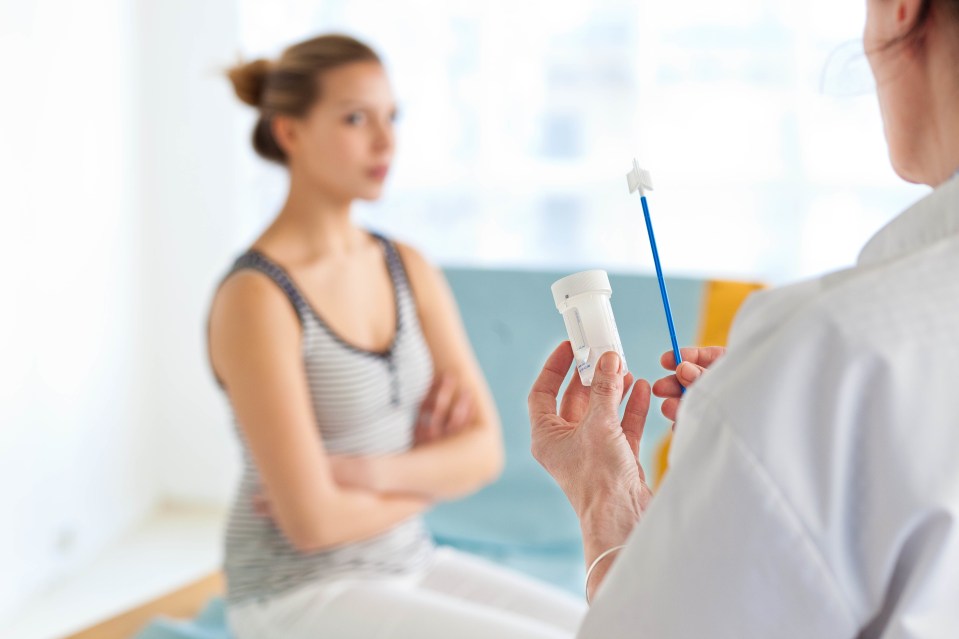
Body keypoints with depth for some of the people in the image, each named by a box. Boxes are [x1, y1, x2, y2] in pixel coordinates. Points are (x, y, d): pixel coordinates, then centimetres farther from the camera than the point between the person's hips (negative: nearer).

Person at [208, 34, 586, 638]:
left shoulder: (409, 269, 3)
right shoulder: (256, 298, -21)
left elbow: (485, 448, -1)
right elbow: (313, 522, -23)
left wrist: (370, 474, -18)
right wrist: (431, 479, -6)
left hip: (407, 568, 7)